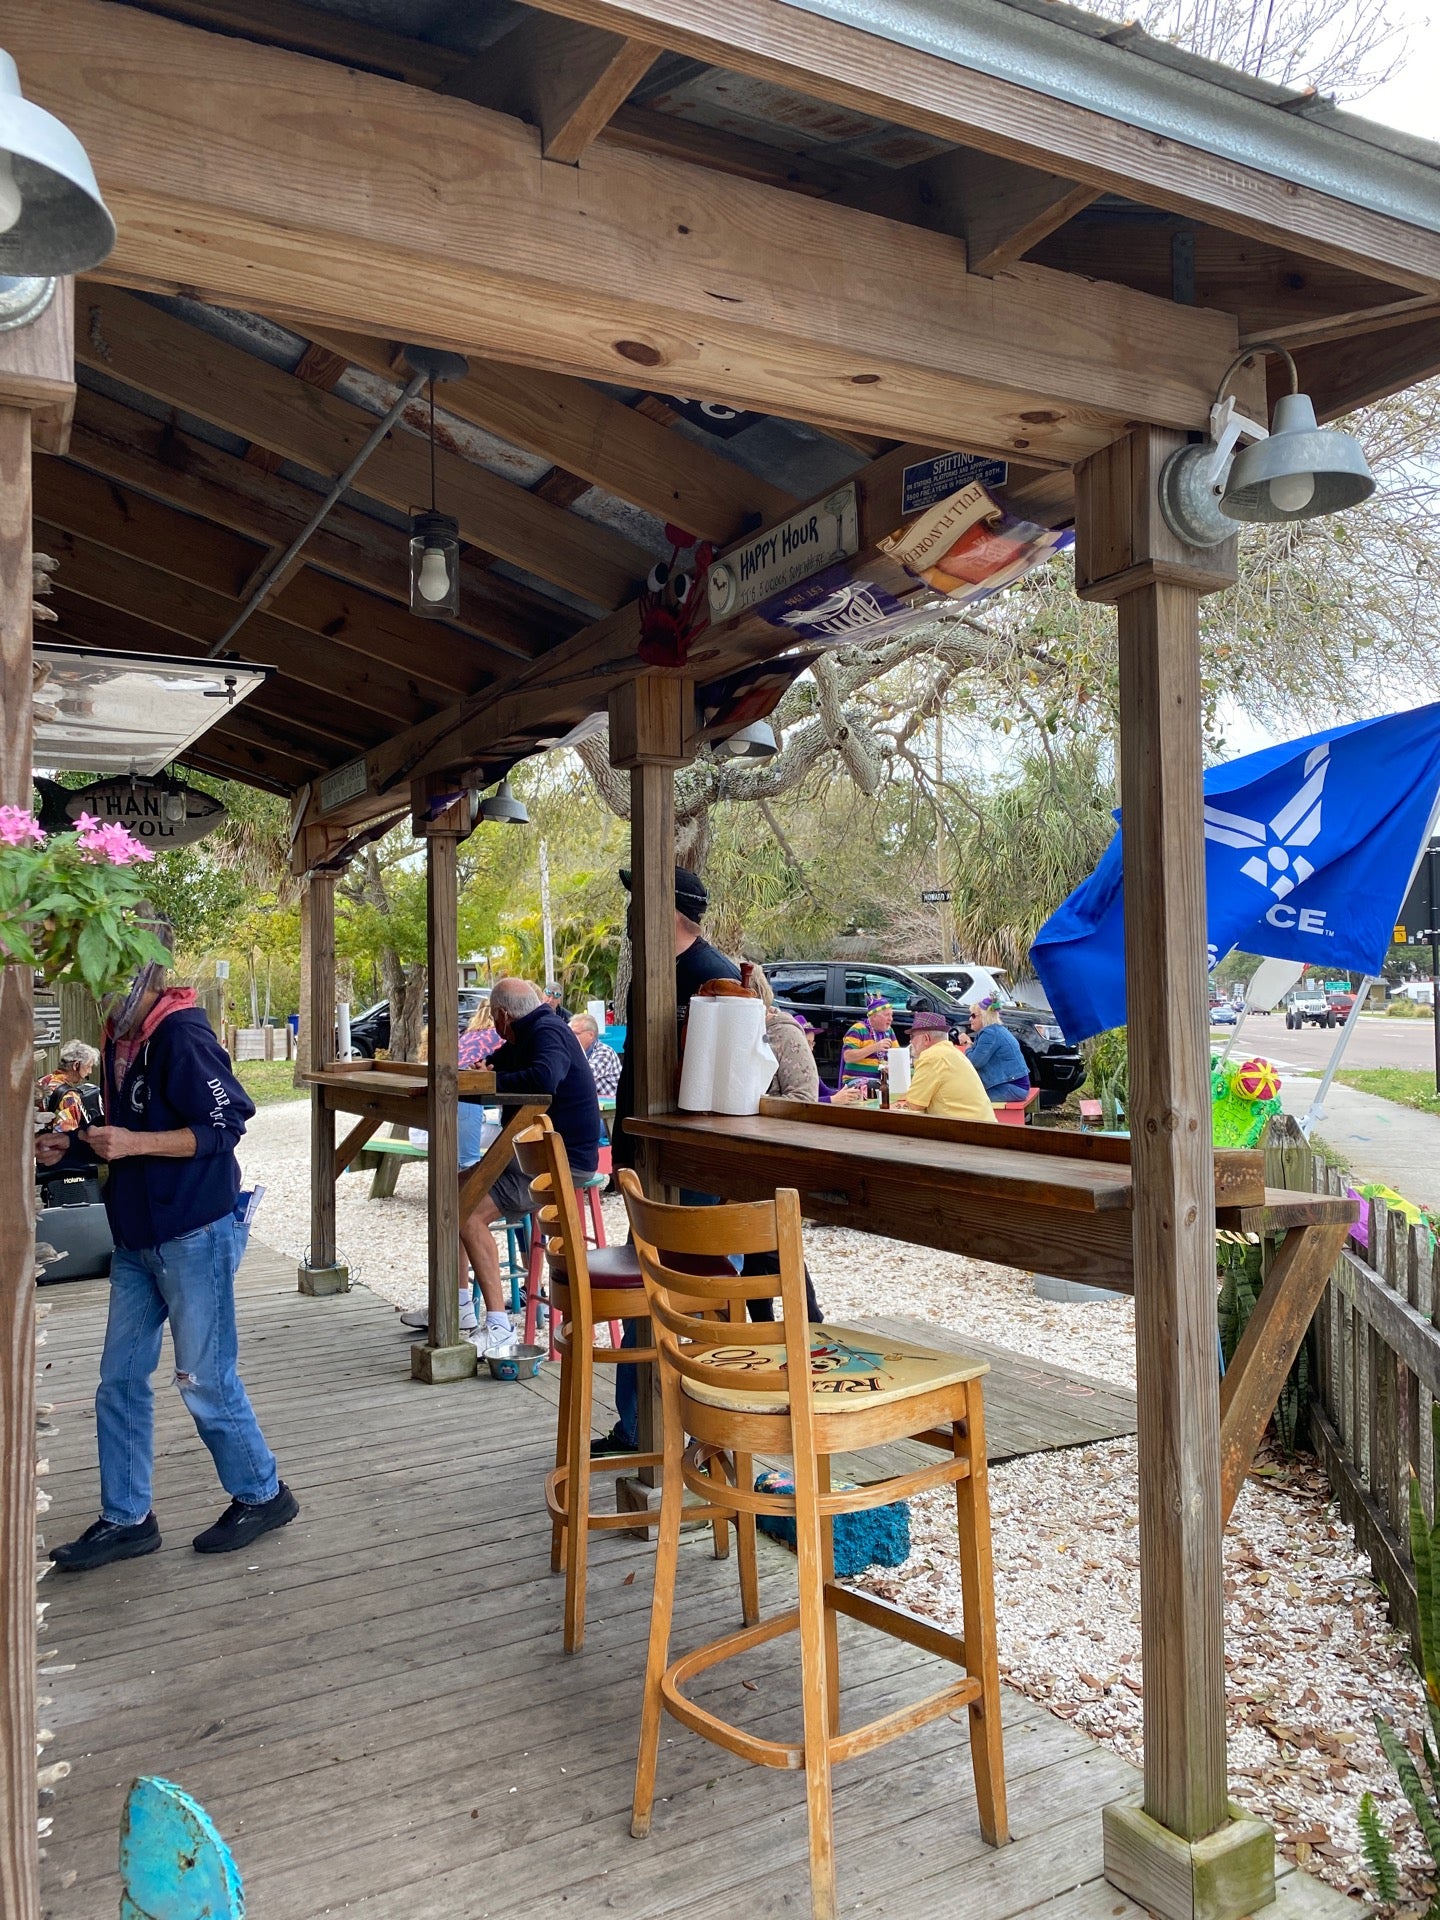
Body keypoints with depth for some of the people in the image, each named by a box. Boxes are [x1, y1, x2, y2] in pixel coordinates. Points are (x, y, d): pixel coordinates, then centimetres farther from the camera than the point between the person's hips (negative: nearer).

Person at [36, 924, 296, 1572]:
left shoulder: (182, 1037, -16)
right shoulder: (121, 1039, 11)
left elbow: (223, 1126, -20)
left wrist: (135, 1143, -26)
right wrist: (72, 1148, 5)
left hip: (194, 1234, -9)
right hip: (137, 1238, 9)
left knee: (205, 1379, 2)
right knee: (120, 1380, 11)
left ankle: (262, 1494, 21)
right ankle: (126, 1520, 24)